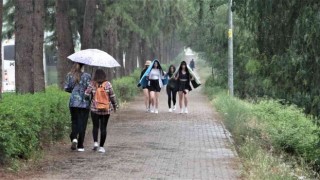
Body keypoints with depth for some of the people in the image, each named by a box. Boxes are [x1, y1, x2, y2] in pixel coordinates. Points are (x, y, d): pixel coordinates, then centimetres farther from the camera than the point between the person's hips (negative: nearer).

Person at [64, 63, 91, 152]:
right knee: (82, 123, 4)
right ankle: (80, 146, 4)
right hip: (84, 103, -2)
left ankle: (74, 138, -12)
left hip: (73, 102, 2)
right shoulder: (87, 76, -7)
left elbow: (66, 88, 3)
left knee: (74, 122, 14)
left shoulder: (69, 75, 2)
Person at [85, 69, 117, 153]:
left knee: (95, 126, 14)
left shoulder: (92, 84, -5)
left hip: (94, 109, 0)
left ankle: (95, 142, -4)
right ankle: (101, 146, 5)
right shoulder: (108, 84, -3)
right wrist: (114, 106, 12)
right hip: (106, 110, 0)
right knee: (103, 127, 4)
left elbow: (86, 95, -5)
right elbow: (112, 96, -1)